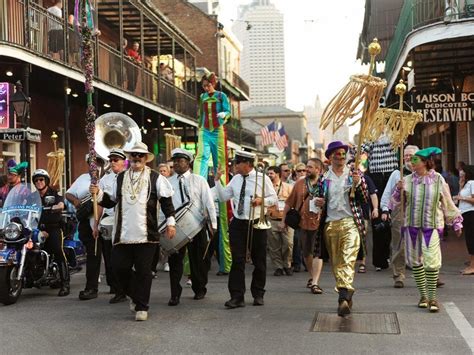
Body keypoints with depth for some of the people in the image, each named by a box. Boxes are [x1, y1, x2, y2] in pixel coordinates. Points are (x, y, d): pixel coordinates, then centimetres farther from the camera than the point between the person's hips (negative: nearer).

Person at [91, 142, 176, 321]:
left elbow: (166, 201, 0)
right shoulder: (121, 178, 14)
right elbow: (111, 201, 16)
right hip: (123, 233, 3)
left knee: (143, 271, 1)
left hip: (146, 234, -3)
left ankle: (141, 307, 13)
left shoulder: (155, 178, 2)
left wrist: (170, 222, -7)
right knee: (119, 267, 2)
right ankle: (135, 295, 27)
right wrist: (98, 193, 0)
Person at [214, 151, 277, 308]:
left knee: (259, 261, 8)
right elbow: (223, 197, 10)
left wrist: (261, 200, -18)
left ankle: (258, 295, 23)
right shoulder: (236, 179, 8)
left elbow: (274, 198, 0)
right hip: (238, 224, 2)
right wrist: (217, 180, 1)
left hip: (257, 225, -2)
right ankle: (237, 297, -2)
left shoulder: (262, 178, -4)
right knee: (237, 261, -4)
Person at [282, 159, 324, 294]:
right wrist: (283, 220, 9)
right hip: (303, 222, 3)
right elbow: (289, 203, 10)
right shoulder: (299, 183, 7)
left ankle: (315, 283, -6)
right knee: (306, 252, 14)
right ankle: (312, 277, 34)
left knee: (317, 253, -6)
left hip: (319, 222, -3)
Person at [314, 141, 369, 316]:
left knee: (348, 260, -18)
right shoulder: (324, 179, 13)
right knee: (336, 263, 6)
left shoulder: (354, 175, 7)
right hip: (330, 224, 3)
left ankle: (344, 297, -27)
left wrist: (358, 184, -13)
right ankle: (346, 297, 18)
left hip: (350, 223, -3)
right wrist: (318, 202, 0)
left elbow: (365, 199, 2)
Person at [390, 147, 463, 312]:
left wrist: (456, 223, 11)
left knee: (432, 261, -10)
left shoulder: (438, 180, -1)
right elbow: (395, 202, 7)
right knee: (415, 261, 7)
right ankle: (423, 295, 21)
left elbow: (448, 204, 7)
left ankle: (432, 297, 0)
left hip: (432, 226, -3)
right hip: (411, 226, 3)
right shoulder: (408, 180, 3)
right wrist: (398, 190, -12)